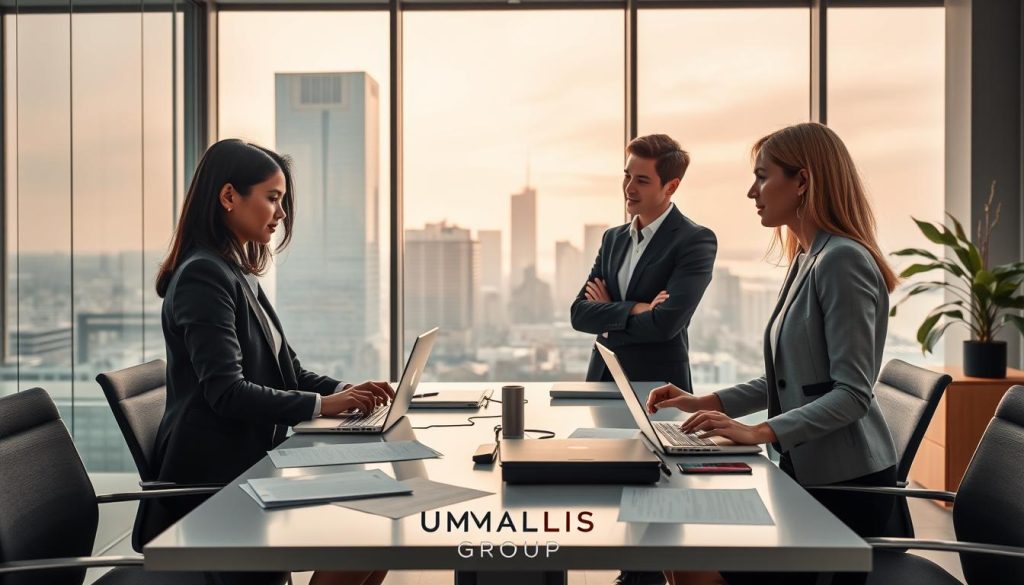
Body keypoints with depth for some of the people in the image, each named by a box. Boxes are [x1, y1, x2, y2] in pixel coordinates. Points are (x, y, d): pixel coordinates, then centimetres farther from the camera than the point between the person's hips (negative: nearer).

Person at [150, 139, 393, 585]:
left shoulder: (239, 275, 17)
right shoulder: (203, 276, -14)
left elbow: (285, 369, 17)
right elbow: (227, 392, -22)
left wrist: (345, 391, 0)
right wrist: (320, 405, -22)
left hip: (249, 461, 9)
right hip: (213, 477, -9)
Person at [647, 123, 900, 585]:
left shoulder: (842, 260, -16)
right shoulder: (807, 260, 14)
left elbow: (852, 394, -21)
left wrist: (759, 432, -28)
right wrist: (708, 403, 9)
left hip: (844, 485, -9)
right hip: (805, 471, 9)